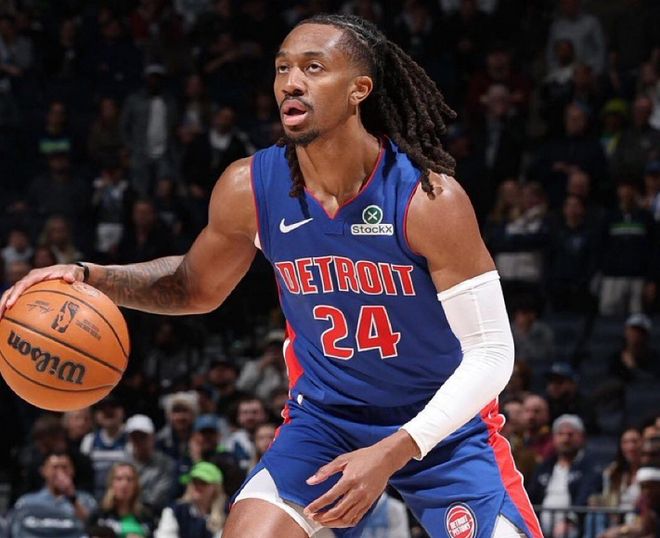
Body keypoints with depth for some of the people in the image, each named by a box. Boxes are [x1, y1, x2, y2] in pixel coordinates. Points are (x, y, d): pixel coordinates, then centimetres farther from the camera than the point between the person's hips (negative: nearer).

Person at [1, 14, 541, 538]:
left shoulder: (430, 197, -25)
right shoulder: (249, 189, -13)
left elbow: (490, 353, -20)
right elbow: (196, 287, 8)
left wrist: (391, 454, -29)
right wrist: (92, 277, -11)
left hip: (445, 424, -2)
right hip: (326, 415, 2)